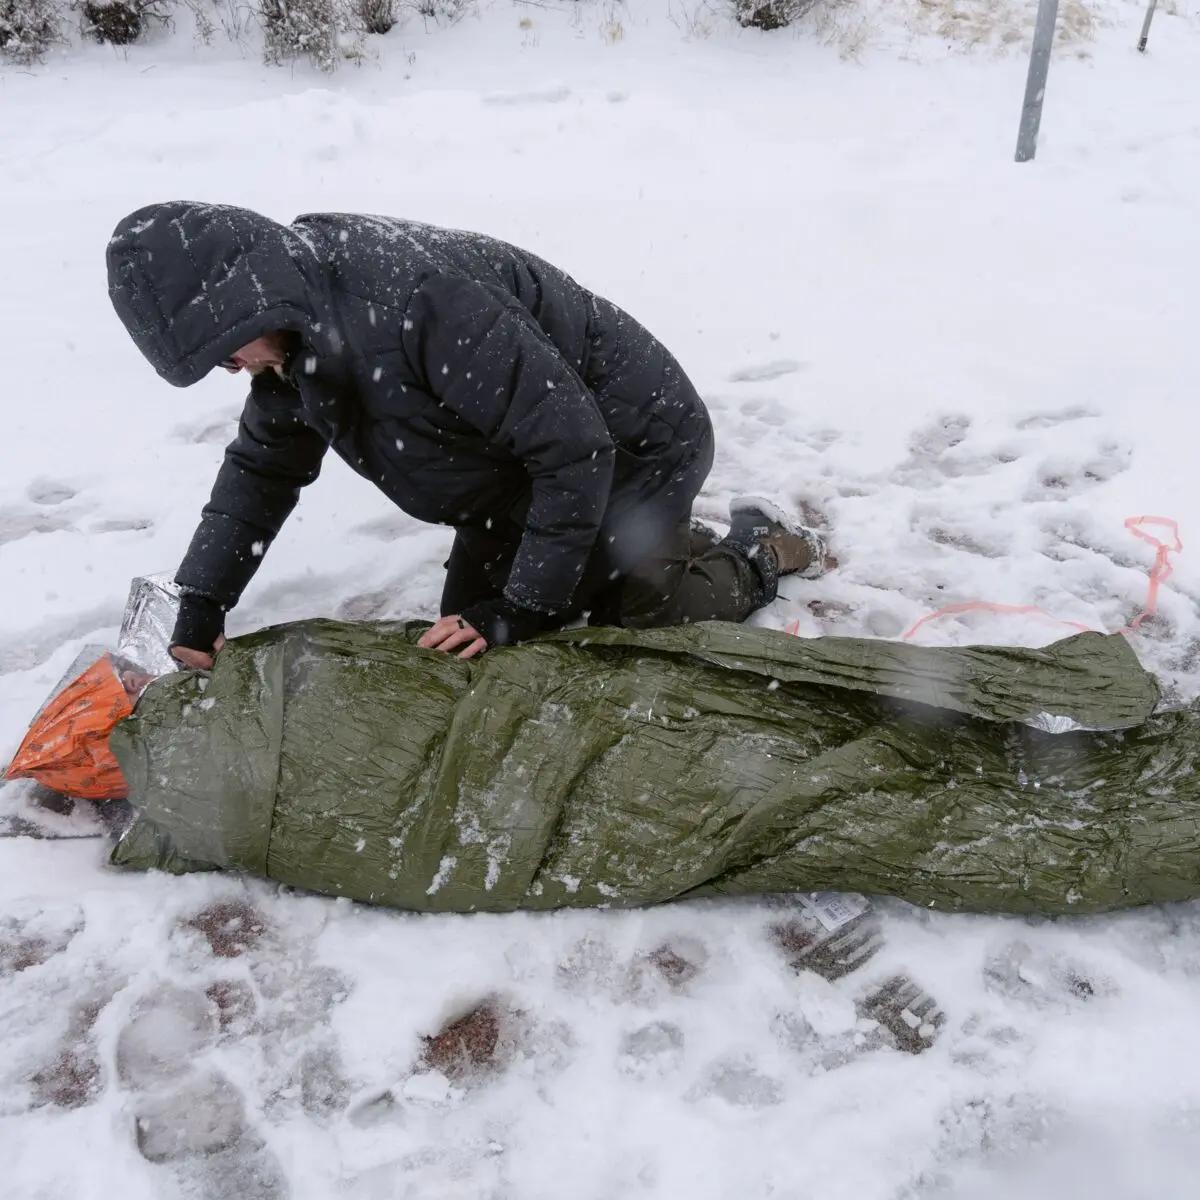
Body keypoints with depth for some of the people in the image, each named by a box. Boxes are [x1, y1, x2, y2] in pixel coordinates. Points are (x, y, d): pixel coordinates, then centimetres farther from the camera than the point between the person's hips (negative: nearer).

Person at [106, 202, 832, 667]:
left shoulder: (413, 299, -37)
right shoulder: (293, 330, -8)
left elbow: (575, 447, -34)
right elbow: (262, 466, 7)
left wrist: (521, 612, -27)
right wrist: (197, 613, 0)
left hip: (634, 445, -8)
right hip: (527, 471, 9)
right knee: (469, 621, 10)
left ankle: (757, 554, 16)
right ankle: (664, 540, 26)